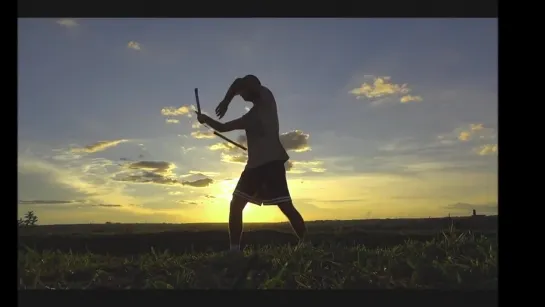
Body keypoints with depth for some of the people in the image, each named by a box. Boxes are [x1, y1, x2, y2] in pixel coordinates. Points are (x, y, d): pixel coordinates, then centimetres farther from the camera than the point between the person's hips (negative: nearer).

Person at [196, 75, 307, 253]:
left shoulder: (267, 99, 5)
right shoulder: (251, 116, 25)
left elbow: (240, 82, -9)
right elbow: (222, 127, 33)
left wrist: (226, 101, -7)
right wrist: (206, 119, 23)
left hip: (272, 161, -8)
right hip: (255, 164, 8)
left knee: (285, 206, -12)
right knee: (236, 205, 3)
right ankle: (234, 249, 8)